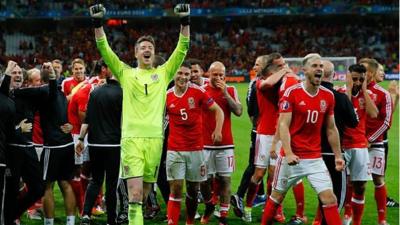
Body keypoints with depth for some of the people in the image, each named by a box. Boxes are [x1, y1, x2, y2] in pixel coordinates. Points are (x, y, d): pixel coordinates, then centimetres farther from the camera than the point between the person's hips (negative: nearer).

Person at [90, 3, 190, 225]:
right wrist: (98, 24, -8)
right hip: (132, 137, -2)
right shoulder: (126, 73, 10)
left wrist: (185, 23, -6)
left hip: (155, 138, 2)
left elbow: (181, 50, 5)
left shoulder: (163, 73, 13)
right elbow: (105, 51, 3)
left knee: (145, 192, 10)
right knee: (135, 193, -12)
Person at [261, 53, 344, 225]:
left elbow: (331, 129, 12)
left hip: (315, 158, 3)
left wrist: (338, 155, 9)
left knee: (329, 199, -6)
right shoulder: (292, 93, -11)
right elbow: (283, 125, -14)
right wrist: (288, 153, -24)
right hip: (291, 156, -3)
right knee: (277, 196, 11)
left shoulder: (328, 96, 3)